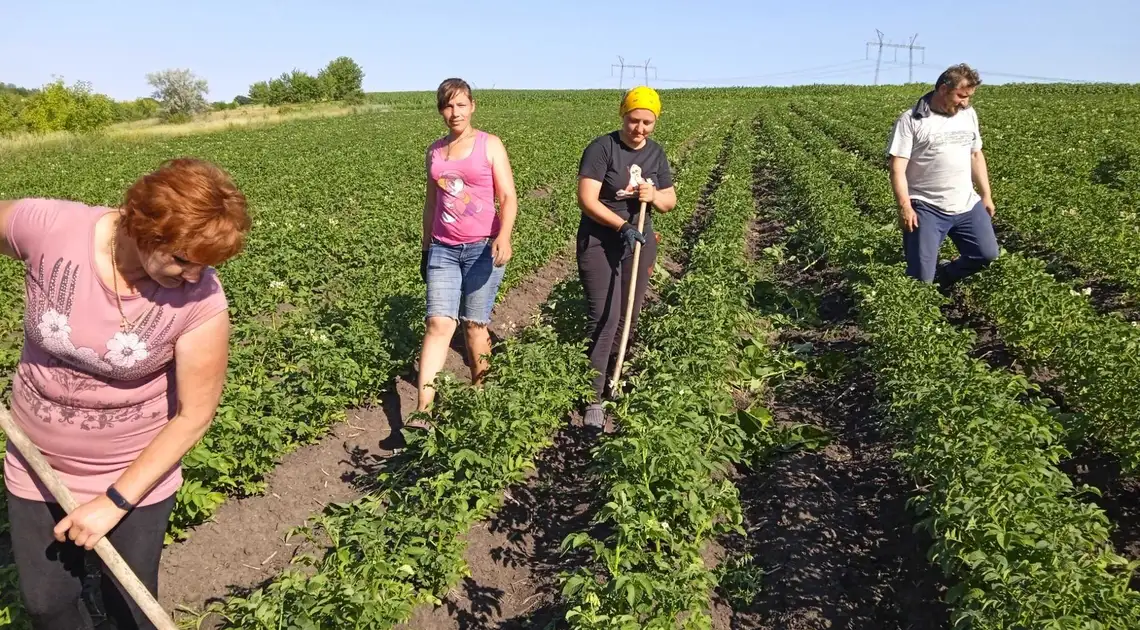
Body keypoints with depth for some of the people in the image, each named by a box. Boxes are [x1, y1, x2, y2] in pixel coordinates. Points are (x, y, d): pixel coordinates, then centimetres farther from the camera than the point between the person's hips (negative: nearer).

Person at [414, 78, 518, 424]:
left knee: (474, 325, 2)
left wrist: (504, 235, -23)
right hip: (444, 250, 3)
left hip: (483, 248, -3)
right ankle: (422, 412, -11)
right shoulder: (434, 151, 12)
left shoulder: (490, 144, 0)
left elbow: (508, 197, -6)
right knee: (438, 323, -7)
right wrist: (425, 246, 20)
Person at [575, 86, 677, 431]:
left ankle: (611, 379, 27)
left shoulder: (655, 153, 7)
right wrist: (622, 225, -31)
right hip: (600, 244, -6)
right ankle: (593, 399, -5)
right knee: (604, 318, -12)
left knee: (628, 318, 9)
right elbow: (587, 200, -19)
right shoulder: (601, 148, -11)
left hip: (639, 244, 6)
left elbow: (670, 201, 12)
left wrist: (654, 196, -12)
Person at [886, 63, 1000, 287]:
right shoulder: (910, 120, -10)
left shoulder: (968, 114, 10)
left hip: (967, 205, 6)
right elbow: (897, 168, -14)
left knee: (987, 255, 5)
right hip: (926, 209, -6)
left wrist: (986, 195, 17)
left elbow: (976, 155, 19)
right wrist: (905, 206, -22)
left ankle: (943, 277, 27)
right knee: (920, 279, -7)